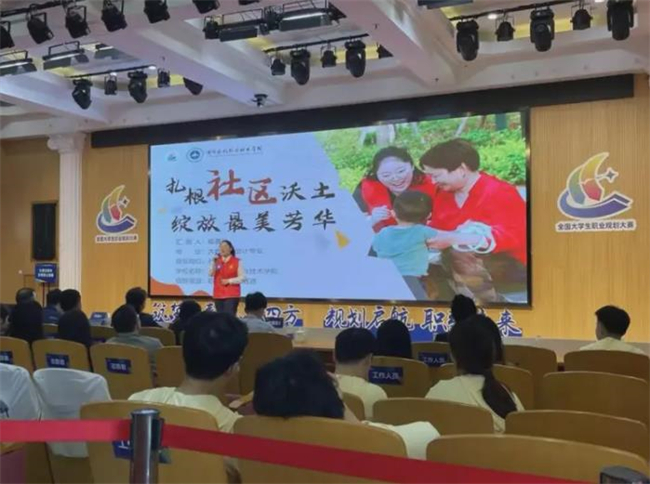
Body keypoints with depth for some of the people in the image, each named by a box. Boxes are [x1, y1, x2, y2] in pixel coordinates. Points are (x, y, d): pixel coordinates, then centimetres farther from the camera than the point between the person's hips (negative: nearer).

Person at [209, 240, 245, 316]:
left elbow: (242, 277, -4)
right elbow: (211, 274, -2)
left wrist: (229, 281, -12)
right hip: (218, 294, 4)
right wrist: (214, 263, -15)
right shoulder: (216, 261, 9)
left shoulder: (237, 262, -1)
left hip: (232, 295, -4)